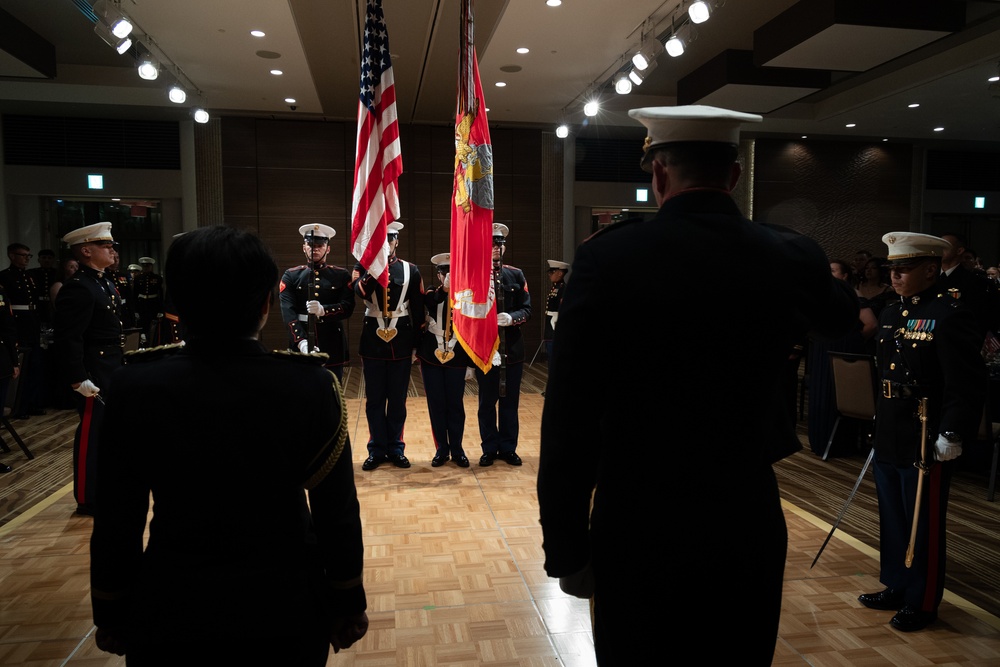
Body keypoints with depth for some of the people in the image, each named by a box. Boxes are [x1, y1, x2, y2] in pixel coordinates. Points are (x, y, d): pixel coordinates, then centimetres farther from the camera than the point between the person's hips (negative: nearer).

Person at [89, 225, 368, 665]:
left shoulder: (135, 387, -14)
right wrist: (349, 605, 2)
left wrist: (111, 614, 9)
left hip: (172, 609, 1)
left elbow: (117, 522, -6)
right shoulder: (311, 386, -17)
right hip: (285, 608, 0)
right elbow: (338, 516, -12)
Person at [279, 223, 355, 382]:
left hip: (332, 344, 0)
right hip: (301, 341, 0)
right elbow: (288, 312, -8)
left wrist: (323, 310, -25)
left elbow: (348, 307, -4)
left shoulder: (341, 275, 7)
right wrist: (301, 341, -25)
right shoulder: (291, 276, 4)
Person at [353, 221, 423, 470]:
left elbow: (418, 310, 5)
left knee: (398, 400, 7)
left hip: (401, 342, 0)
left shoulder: (410, 270, 4)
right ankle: (377, 450, 17)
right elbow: (360, 291, -19)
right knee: (374, 400, 6)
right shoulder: (363, 266, 3)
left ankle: (396, 449, 19)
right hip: (373, 341, 0)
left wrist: (416, 345, 2)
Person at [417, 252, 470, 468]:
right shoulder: (430, 295, 3)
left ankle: (457, 450, 17)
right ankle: (441, 449, 17)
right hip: (431, 357, 1)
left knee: (455, 405, 5)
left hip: (456, 358, 0)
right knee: (436, 405, 5)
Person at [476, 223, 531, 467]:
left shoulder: (516, 275, 6)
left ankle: (508, 448, 21)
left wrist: (511, 318, -18)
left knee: (510, 401, 9)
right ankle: (490, 449, 19)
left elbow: (527, 309, 3)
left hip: (512, 349, 2)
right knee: (487, 402, 7)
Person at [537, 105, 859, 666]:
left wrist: (567, 547, -6)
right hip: (749, 529, 3)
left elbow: (569, 416, -15)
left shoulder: (608, 256, -14)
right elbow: (843, 317, 22)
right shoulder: (792, 257, -3)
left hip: (639, 532, -3)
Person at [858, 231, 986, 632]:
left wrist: (954, 435, -18)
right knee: (892, 519, 18)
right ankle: (896, 588, 34)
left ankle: (923, 603, 22)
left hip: (927, 441, -8)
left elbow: (969, 384, -17)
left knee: (924, 526, 7)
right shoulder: (892, 313, 10)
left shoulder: (952, 314, -14)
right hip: (889, 438, 8)